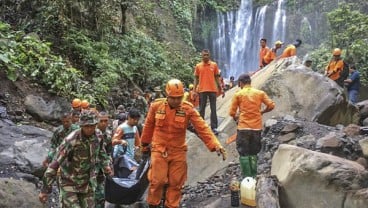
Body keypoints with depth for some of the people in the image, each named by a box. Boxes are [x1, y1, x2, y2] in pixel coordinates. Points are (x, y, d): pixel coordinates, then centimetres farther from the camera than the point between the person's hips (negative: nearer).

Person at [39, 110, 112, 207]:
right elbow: (55, 164, -25)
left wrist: (106, 164, 9)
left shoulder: (98, 135, -9)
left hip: (88, 183, 5)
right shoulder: (71, 140, -27)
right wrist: (45, 189, -24)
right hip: (69, 183, -5)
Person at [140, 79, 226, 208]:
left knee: (176, 183, 8)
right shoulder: (156, 106, -7)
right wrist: (145, 143, 18)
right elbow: (149, 126, 8)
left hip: (178, 152, 1)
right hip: (159, 150, -1)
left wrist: (215, 144, -27)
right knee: (157, 181, -2)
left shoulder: (188, 109, -10)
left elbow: (202, 128, -15)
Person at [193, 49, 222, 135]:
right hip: (202, 90, 0)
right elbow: (196, 79, 7)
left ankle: (214, 127, 6)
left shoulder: (214, 65, 4)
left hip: (213, 90, 0)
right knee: (201, 109, 6)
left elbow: (216, 77, 9)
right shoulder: (198, 66, 4)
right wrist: (194, 90, -1)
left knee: (213, 109, 2)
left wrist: (220, 88, 6)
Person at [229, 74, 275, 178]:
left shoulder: (238, 94, -3)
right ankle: (253, 176, 17)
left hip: (243, 127, -3)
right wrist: (261, 112, 14)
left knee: (243, 153, 5)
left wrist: (236, 118, 17)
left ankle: (247, 177, 3)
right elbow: (271, 105, -1)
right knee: (253, 153, 15)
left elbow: (232, 112, -3)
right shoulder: (260, 93, 4)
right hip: (257, 127, 3)